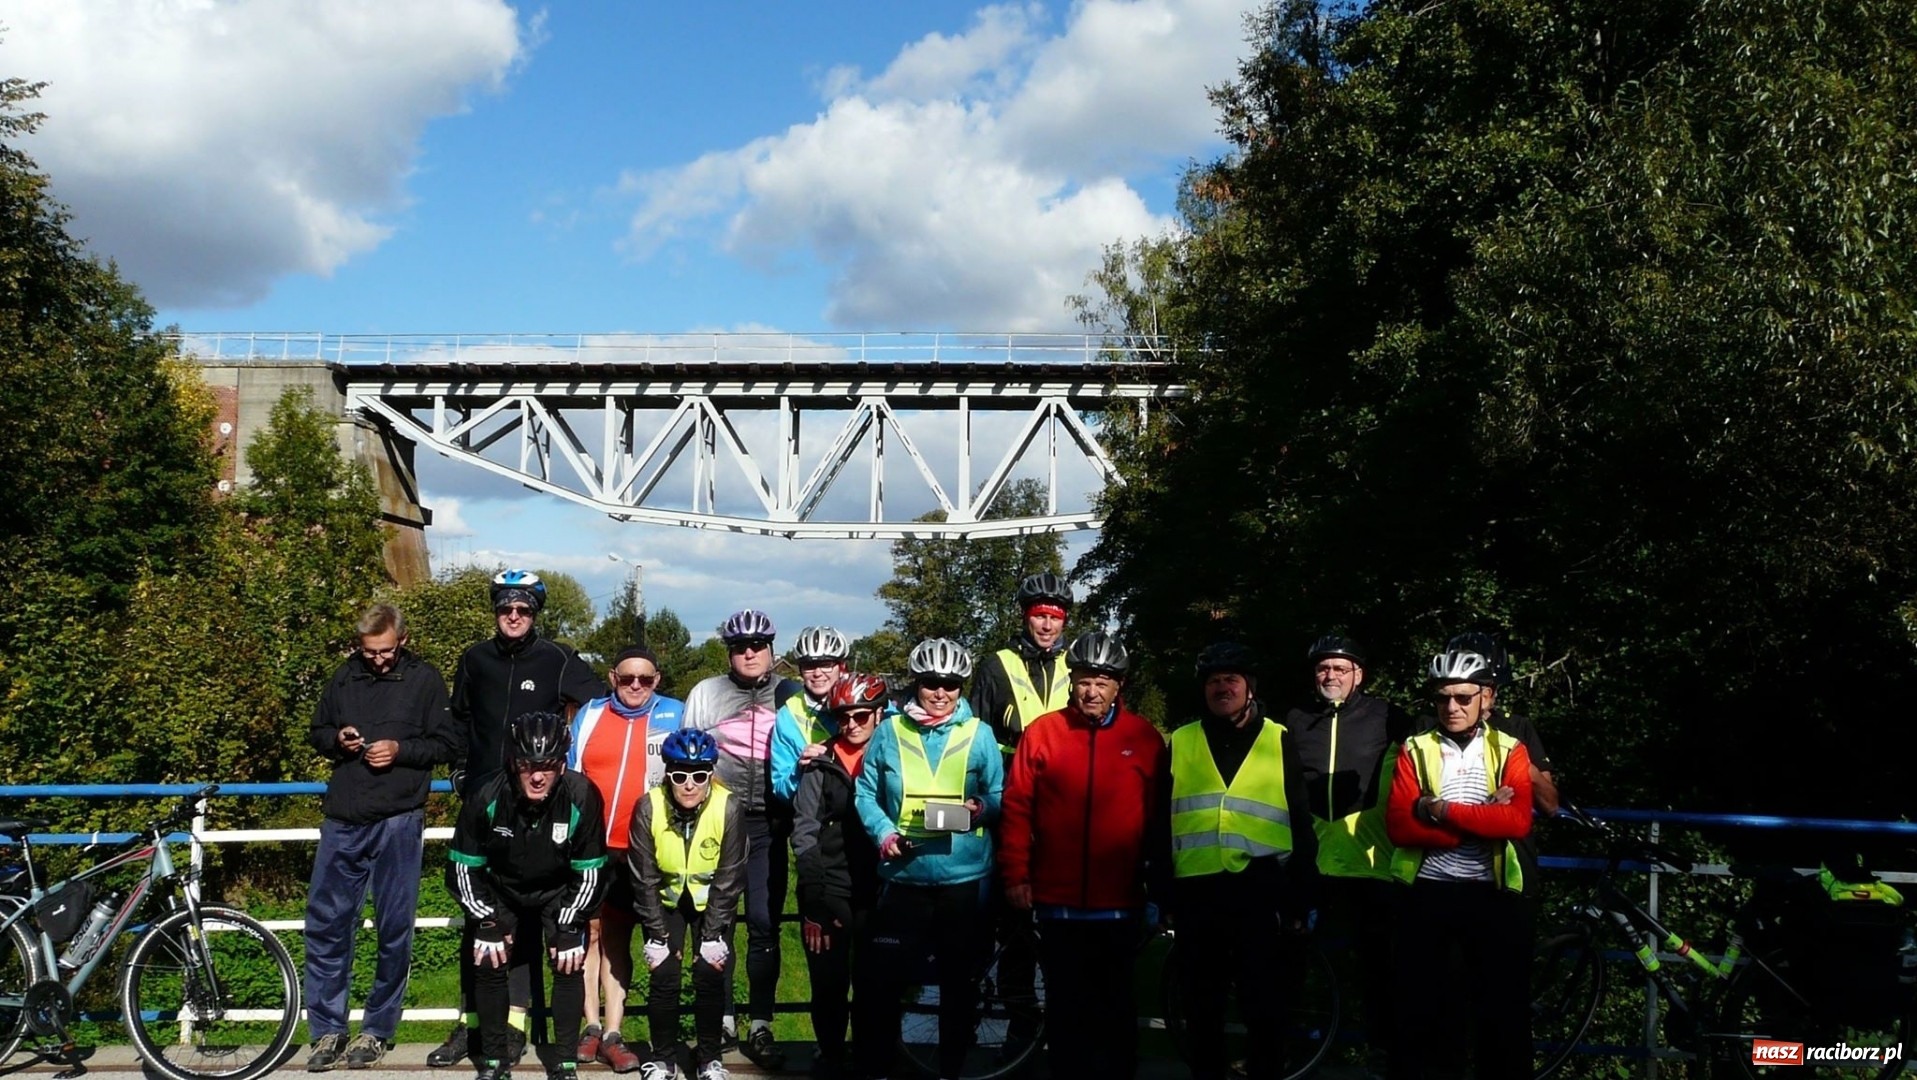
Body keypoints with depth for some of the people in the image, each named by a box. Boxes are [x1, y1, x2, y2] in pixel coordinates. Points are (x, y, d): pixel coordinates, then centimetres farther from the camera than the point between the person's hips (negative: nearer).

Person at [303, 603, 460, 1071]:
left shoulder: (424, 680, 2)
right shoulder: (344, 677, 9)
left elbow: (445, 744, 1)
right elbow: (316, 731, 18)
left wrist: (400, 750, -14)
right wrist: (337, 740, -4)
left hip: (398, 821, -3)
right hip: (343, 820, 3)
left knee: (394, 928, 3)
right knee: (325, 924, 3)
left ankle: (377, 1031, 15)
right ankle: (327, 1029, 15)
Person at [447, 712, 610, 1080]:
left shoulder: (582, 797, -29)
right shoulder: (487, 798, -27)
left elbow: (590, 871, -17)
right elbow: (464, 866, -13)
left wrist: (569, 927, -19)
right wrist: (485, 920, -17)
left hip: (559, 894, -1)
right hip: (500, 893, 1)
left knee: (570, 964, -14)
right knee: (489, 963, -10)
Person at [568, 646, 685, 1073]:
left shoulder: (674, 716, 1)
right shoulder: (589, 715, 6)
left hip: (637, 849, -1)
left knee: (617, 937, 6)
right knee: (589, 932, 6)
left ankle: (612, 1034, 9)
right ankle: (591, 1027, 16)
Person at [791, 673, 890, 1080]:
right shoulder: (820, 766, 0)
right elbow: (804, 835, -3)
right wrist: (813, 904, -8)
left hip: (877, 895, 1)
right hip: (828, 894, -1)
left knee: (874, 985, 5)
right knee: (829, 985, 5)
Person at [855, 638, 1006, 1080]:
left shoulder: (979, 734, 3)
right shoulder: (889, 732, 5)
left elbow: (1000, 796, 5)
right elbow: (865, 793, 6)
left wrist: (983, 808, -17)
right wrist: (883, 832, -10)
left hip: (963, 877, 0)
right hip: (903, 874, 0)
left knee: (957, 978, 9)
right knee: (889, 976, 3)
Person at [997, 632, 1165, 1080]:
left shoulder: (1145, 738, 1)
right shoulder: (1042, 732, 0)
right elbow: (1017, 808, 1)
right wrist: (1015, 875, -3)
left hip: (1120, 903, 0)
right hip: (1058, 901, 0)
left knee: (1116, 1005, 12)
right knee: (1065, 1005, 12)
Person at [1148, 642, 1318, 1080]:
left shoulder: (1280, 741, 5)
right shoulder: (1180, 743, 9)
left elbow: (1302, 823, 4)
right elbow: (1161, 825, 10)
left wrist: (1301, 900, 0)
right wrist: (1161, 893, 4)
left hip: (1261, 892, -2)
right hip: (1196, 894, 2)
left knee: (1266, 1009, 5)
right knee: (1202, 1010, 11)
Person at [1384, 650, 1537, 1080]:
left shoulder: (1509, 751, 4)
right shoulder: (1415, 750, 4)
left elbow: (1518, 821, -13)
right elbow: (1399, 826, -10)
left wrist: (1442, 809, -18)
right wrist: (1481, 821, -16)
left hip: (1492, 892, 0)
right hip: (1427, 891, 0)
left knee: (1504, 1009, 5)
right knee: (1415, 1006, 6)